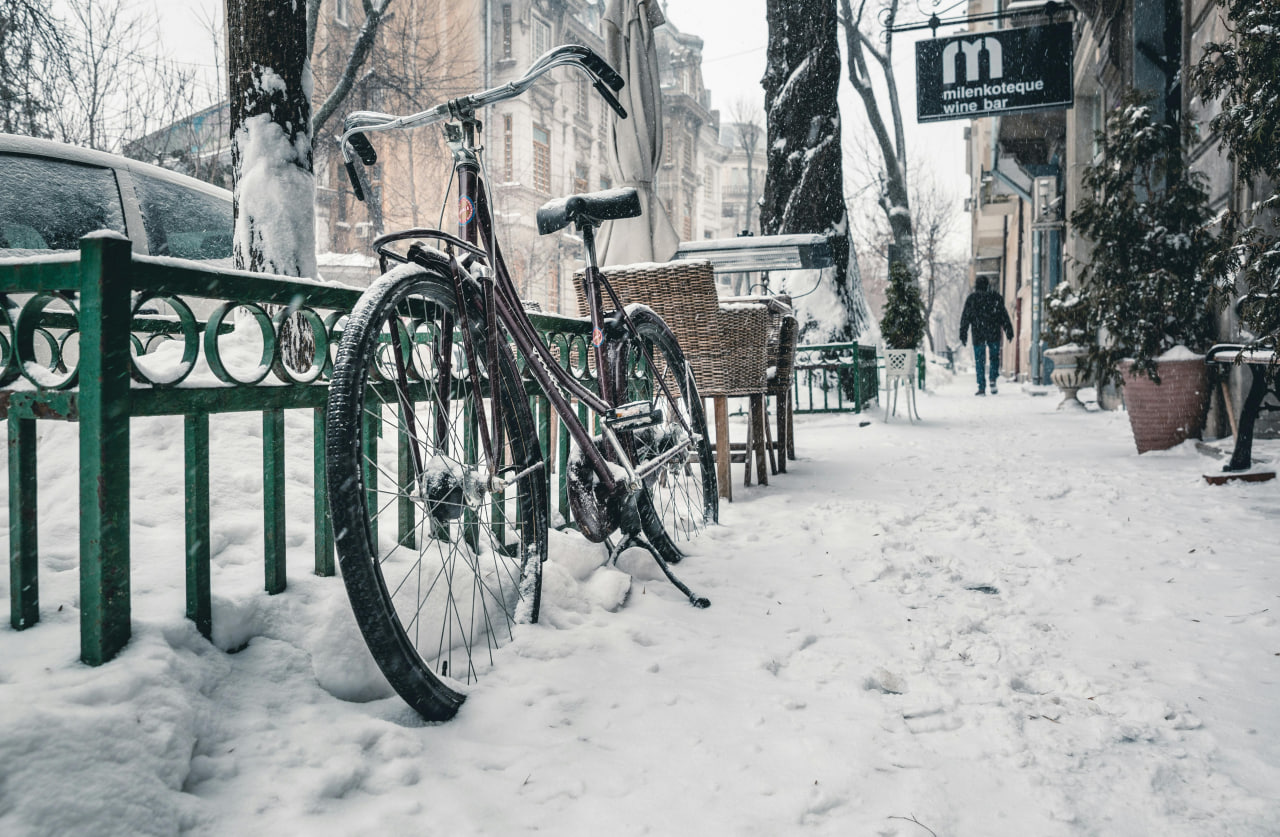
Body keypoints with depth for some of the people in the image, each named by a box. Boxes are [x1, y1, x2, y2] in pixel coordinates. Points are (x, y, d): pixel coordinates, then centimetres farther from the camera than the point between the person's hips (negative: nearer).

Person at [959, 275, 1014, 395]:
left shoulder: (971, 298, 2)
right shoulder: (996, 297, 4)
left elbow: (965, 318, 1)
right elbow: (1004, 316, 5)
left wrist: (963, 336, 4)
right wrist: (1009, 331, 9)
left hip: (978, 334, -1)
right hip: (994, 333, 1)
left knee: (979, 361, 2)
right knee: (994, 357, 16)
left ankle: (981, 388, -2)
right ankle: (993, 380, -3)